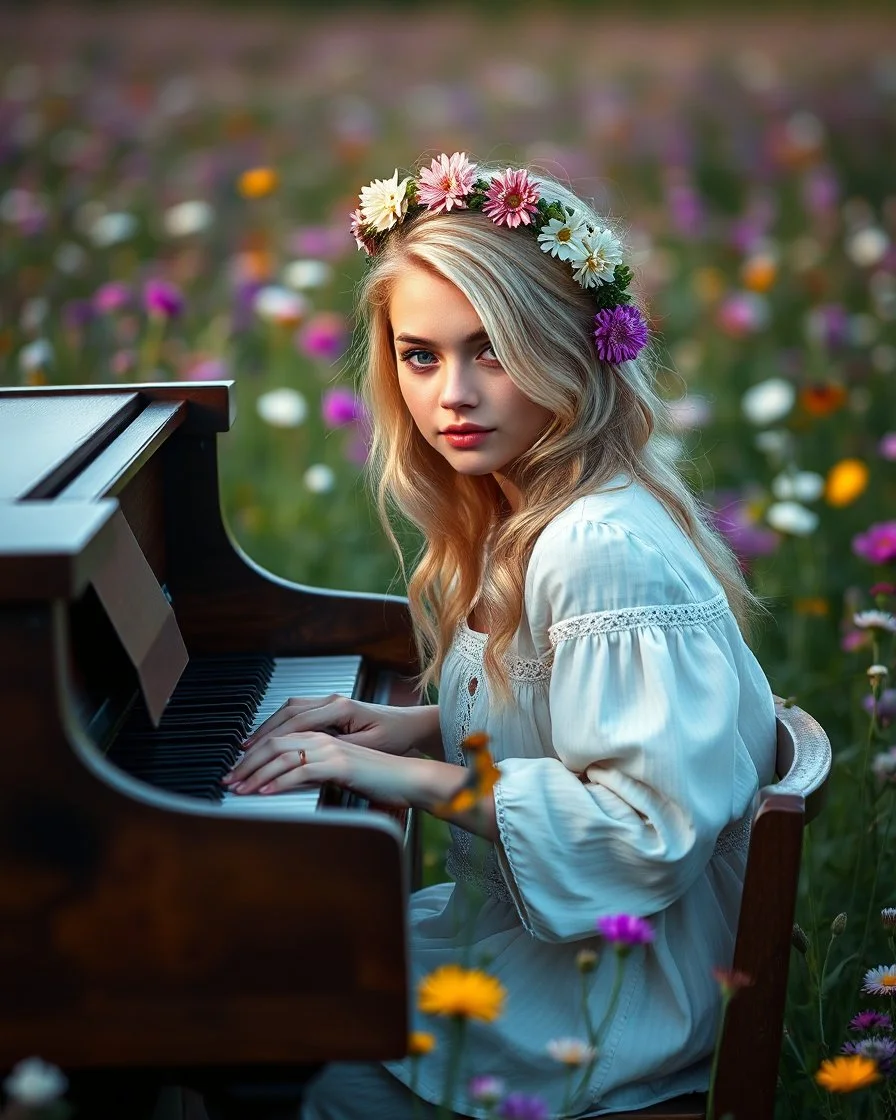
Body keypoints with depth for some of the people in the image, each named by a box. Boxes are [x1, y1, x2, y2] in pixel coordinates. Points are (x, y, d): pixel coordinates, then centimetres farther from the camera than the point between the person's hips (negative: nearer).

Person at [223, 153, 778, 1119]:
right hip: (522, 930, 9)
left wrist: (415, 778, -27)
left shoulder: (608, 552, -27)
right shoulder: (511, 517, 3)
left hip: (597, 999, -9)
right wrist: (420, 726, -1)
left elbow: (652, 825, -29)